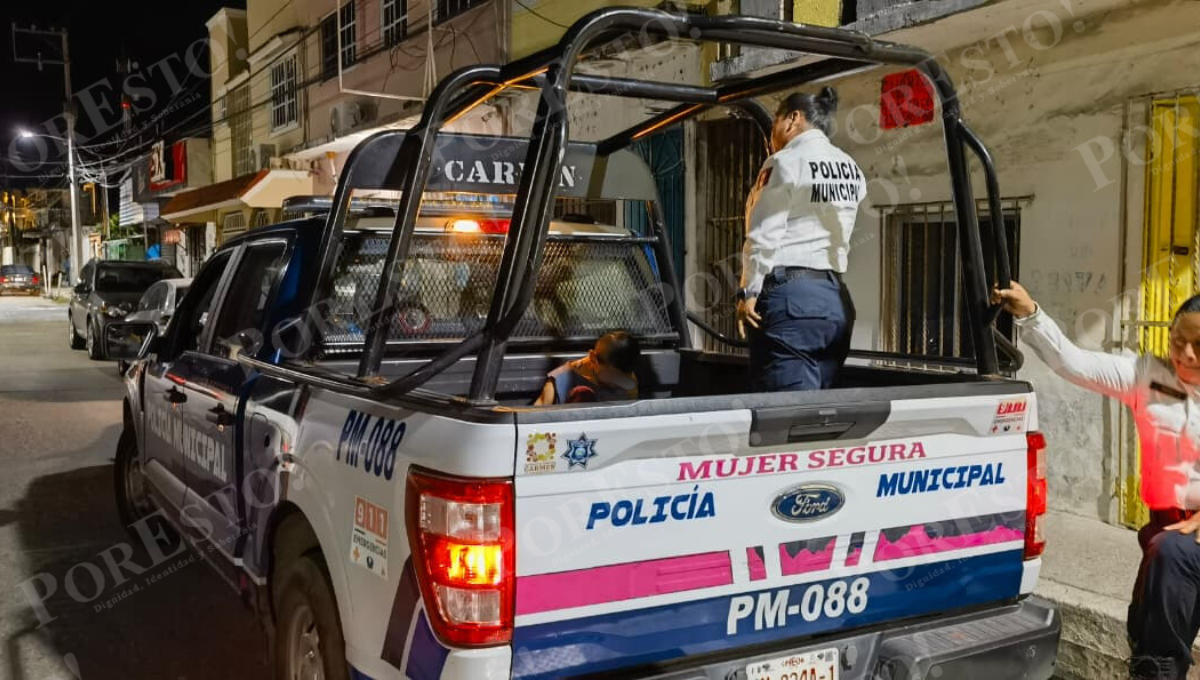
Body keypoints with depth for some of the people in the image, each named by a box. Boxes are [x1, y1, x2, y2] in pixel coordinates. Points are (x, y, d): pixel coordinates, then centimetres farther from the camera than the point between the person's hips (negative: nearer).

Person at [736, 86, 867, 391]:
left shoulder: (785, 162, -4)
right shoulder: (851, 168, 17)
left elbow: (764, 236, -9)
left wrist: (748, 292, -7)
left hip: (791, 295, -7)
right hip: (837, 298, 7)